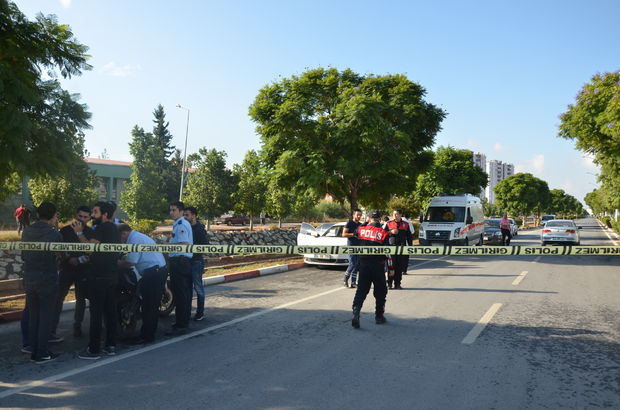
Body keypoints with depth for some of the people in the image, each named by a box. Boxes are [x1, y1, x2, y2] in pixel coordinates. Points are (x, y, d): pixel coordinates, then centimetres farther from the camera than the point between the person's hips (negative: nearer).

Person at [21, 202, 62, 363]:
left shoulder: (27, 231, 0)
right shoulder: (54, 234, -15)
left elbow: (23, 255, 10)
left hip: (29, 280, 5)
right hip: (48, 281, -5)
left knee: (33, 316, 15)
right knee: (46, 317, 5)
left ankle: (33, 351, 22)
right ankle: (42, 354, 9)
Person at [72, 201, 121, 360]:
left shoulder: (103, 228, -13)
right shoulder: (115, 229, 16)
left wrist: (79, 233, -11)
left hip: (99, 277, -9)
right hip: (112, 276, 9)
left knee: (96, 312, -4)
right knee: (110, 311, 11)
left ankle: (93, 349, 0)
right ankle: (111, 346, 17)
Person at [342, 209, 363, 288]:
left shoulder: (360, 224, 18)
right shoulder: (349, 223, -3)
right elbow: (344, 234, -10)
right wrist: (354, 234, -18)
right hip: (351, 246, -7)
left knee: (357, 265, 5)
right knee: (352, 264, -11)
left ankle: (353, 282, 10)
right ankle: (345, 279, 6)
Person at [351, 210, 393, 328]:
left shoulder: (361, 230, -1)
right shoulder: (384, 233, -8)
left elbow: (356, 233, 25)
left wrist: (366, 223, 29)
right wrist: (391, 268, 0)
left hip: (363, 264, 2)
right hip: (378, 266, -2)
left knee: (361, 290, 5)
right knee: (380, 291, 13)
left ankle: (356, 312, -14)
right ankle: (379, 316, 20)